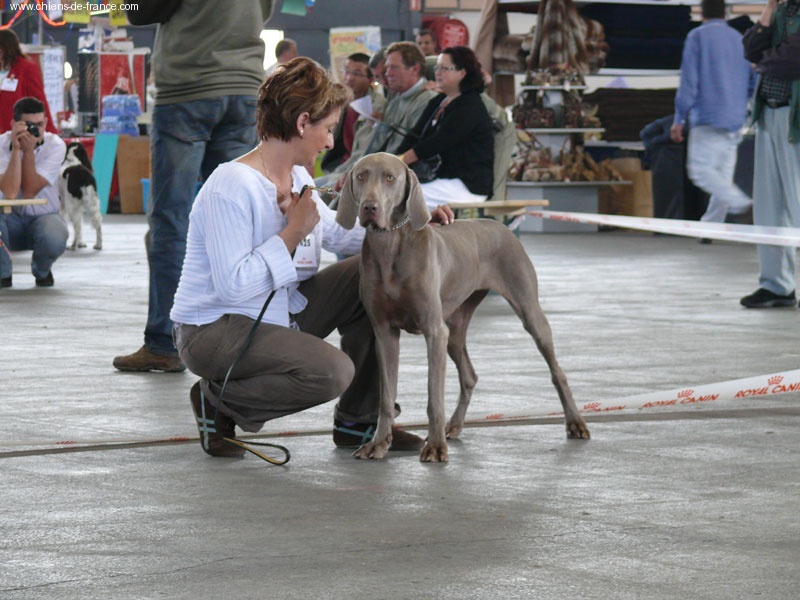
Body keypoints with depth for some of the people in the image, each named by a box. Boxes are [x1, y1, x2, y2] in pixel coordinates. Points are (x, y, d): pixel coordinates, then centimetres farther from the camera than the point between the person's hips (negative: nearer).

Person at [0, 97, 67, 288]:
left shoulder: (55, 145, -14)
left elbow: (30, 192, -22)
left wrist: (28, 151, -27)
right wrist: (16, 149, -31)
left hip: (44, 216, -1)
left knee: (55, 239, -36)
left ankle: (42, 271, 4)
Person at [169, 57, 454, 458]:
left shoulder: (297, 178, 6)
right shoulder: (232, 187, -22)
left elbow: (335, 231, 24)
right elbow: (233, 285, -29)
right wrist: (294, 231, -23)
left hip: (281, 314, 9)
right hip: (214, 330, -9)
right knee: (332, 371, -30)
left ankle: (358, 423, 9)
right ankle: (217, 402, -4)